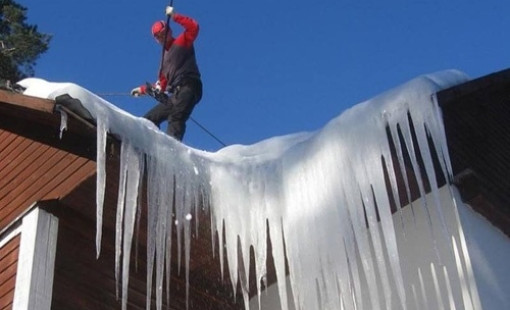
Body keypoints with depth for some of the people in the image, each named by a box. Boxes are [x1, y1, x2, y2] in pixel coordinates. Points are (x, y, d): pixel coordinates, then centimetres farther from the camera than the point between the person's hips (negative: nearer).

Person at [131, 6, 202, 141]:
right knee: (149, 119, 6)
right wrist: (143, 89, 29)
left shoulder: (182, 42, 10)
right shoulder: (165, 56, 29)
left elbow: (193, 27, -10)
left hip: (188, 87, -9)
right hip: (176, 94, 9)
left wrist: (174, 16, -8)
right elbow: (162, 84, 31)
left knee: (175, 118, -31)